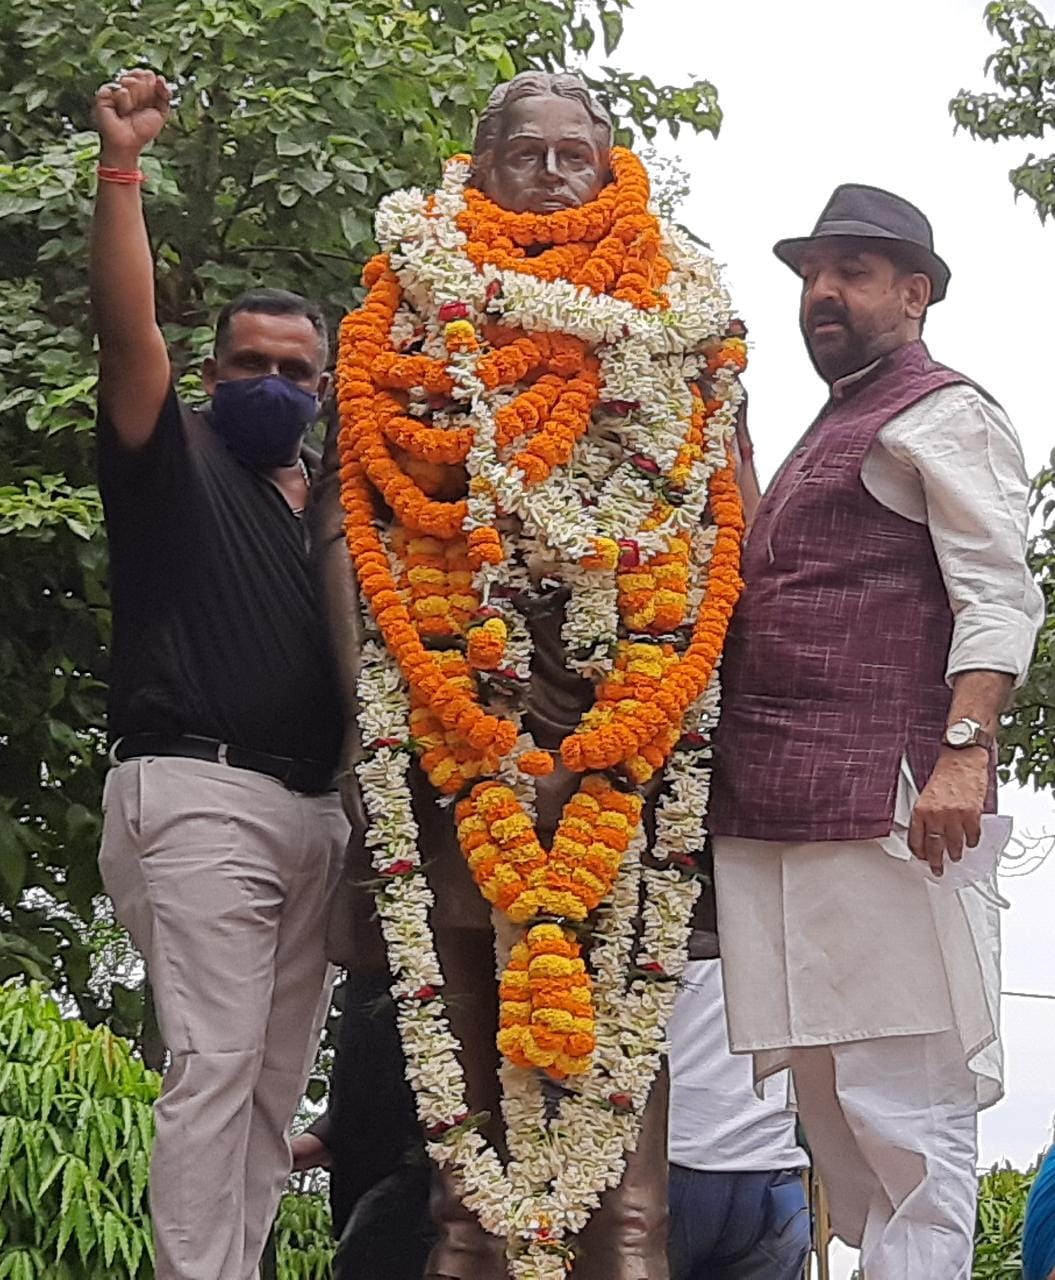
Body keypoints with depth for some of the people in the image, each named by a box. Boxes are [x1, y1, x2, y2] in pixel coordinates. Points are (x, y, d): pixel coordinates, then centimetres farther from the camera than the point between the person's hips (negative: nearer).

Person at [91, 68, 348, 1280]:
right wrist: (121, 164, -21)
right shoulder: (172, 454, 4)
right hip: (200, 792, -6)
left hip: (311, 807, 7)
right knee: (214, 1063, -14)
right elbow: (126, 322, -11)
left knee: (276, 1077, 6)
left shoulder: (328, 505, 20)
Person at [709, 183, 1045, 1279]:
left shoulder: (944, 415, 0)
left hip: (883, 813, -9)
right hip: (780, 818, 9)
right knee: (830, 1110, 10)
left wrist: (964, 749, -27)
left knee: (900, 1111, -10)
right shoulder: (829, 436, 28)